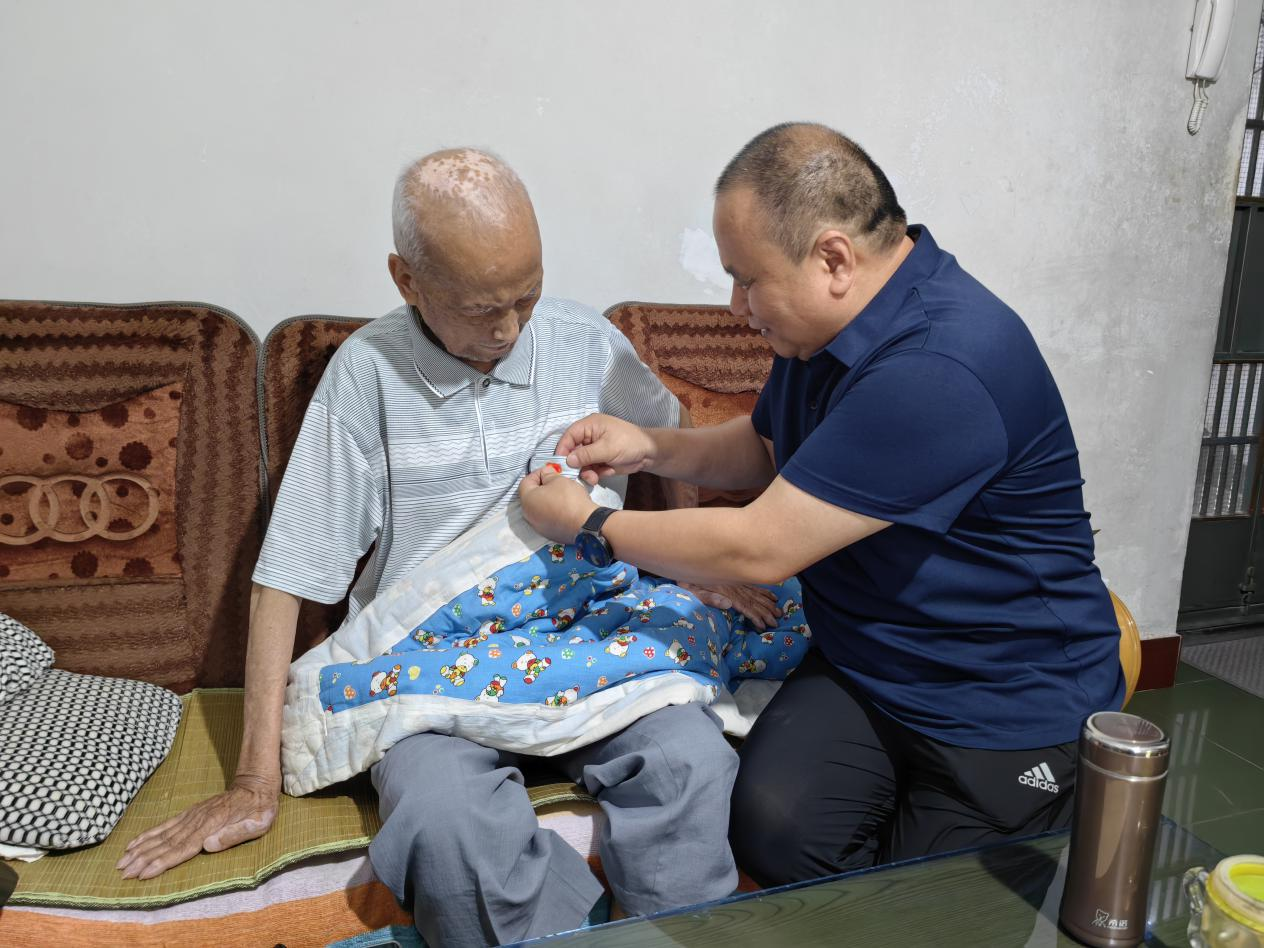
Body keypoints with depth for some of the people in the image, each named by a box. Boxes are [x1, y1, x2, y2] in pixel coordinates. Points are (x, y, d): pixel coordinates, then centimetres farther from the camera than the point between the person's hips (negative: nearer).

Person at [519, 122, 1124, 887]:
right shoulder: (830, 322, 1)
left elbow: (758, 550, -26)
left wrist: (589, 522, -11)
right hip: (861, 669, 7)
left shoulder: (940, 371, -30)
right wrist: (652, 447, 0)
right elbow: (767, 450, 19)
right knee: (773, 829, -15)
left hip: (1008, 711, -6)